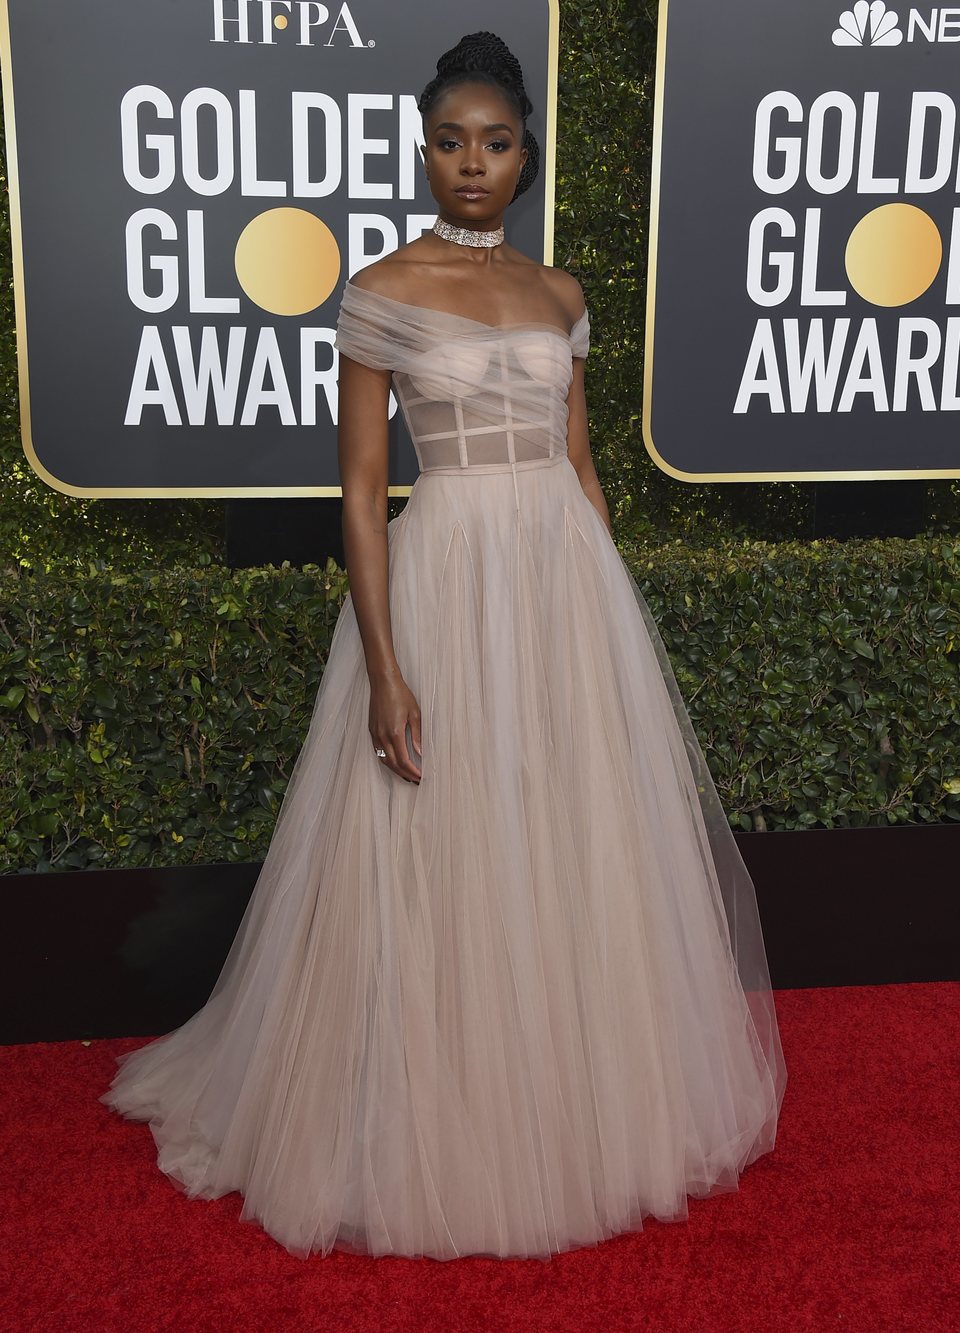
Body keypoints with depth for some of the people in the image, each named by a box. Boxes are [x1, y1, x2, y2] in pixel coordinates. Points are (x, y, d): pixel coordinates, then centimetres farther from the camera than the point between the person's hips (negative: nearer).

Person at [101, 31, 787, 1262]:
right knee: (446, 863, 2)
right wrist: (385, 671, -14)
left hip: (568, 579, 5)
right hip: (445, 583, -5)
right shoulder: (382, 293, -3)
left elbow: (579, 466, 15)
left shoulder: (557, 295, 11)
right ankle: (447, 1128, 23)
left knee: (578, 846, 12)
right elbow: (360, 491, -7)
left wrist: (613, 611, 13)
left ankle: (577, 1102, 32)